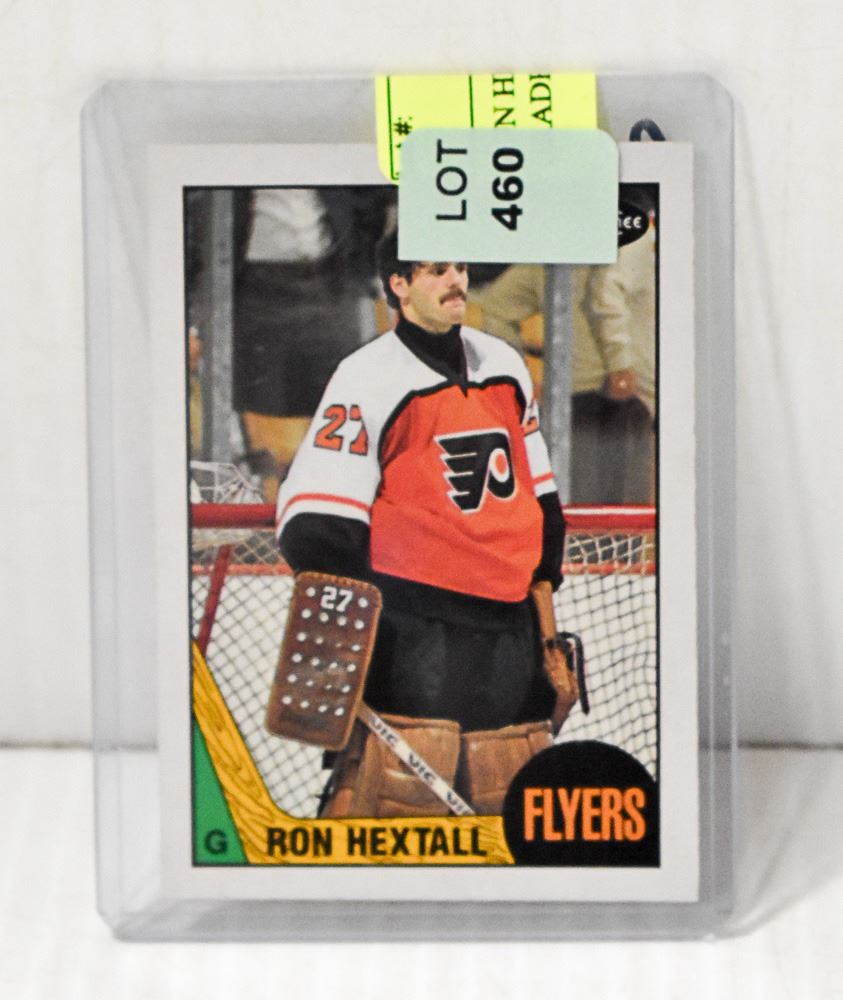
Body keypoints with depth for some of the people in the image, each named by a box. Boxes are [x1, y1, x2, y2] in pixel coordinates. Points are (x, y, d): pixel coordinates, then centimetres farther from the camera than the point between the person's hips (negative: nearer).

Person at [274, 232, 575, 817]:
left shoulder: (505, 366, 13)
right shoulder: (367, 378, -7)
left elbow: (541, 496, 21)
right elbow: (317, 525, -11)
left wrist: (544, 588, 19)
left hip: (508, 624, 6)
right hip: (412, 629, -6)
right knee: (393, 773, -13)